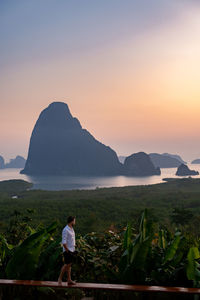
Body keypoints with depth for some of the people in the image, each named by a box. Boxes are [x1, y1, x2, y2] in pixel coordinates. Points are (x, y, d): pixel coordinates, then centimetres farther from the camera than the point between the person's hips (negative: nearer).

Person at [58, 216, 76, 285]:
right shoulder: (65, 230, -16)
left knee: (69, 265, 9)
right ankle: (60, 278, 5)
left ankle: (69, 280, 11)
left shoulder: (72, 229, 12)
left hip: (71, 250, 8)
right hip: (67, 250, -8)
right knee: (67, 265, -6)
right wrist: (67, 251, -19)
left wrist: (73, 250, 16)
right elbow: (63, 242, -20)